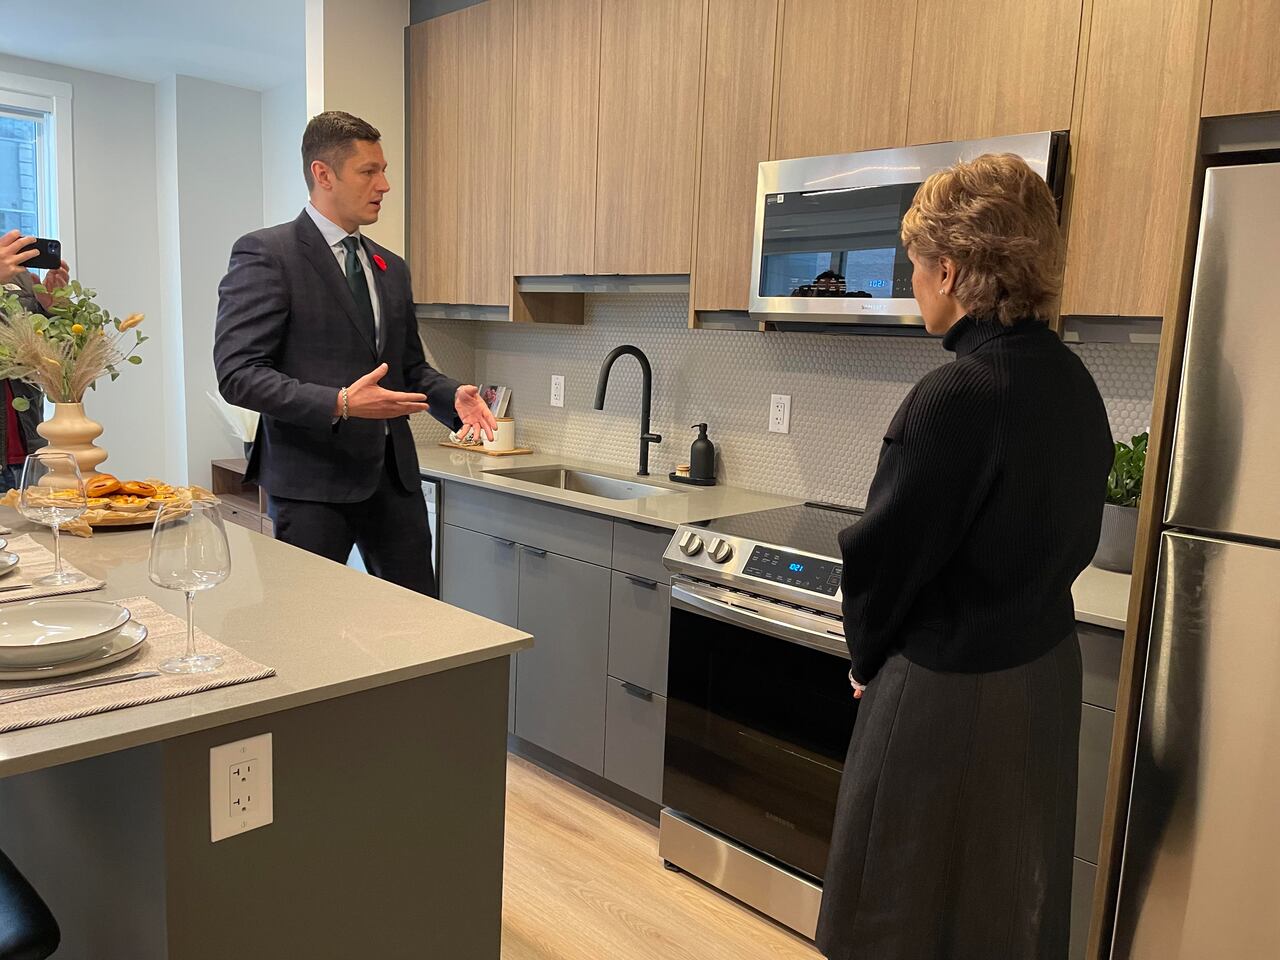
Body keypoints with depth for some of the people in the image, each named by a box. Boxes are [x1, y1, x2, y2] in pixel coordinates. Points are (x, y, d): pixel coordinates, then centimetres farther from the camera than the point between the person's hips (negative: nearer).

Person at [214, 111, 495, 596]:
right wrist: (339, 403, -24)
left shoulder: (392, 268, 15)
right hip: (311, 480, -6)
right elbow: (237, 372, -14)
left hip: (393, 474, 6)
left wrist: (452, 395, 1)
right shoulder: (264, 253, -6)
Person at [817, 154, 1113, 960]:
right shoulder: (1073, 383, 0)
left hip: (947, 689, -8)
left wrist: (867, 654, -1)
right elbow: (1076, 535, 9)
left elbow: (883, 552, -19)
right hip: (1044, 673, 8)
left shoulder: (955, 398, -25)